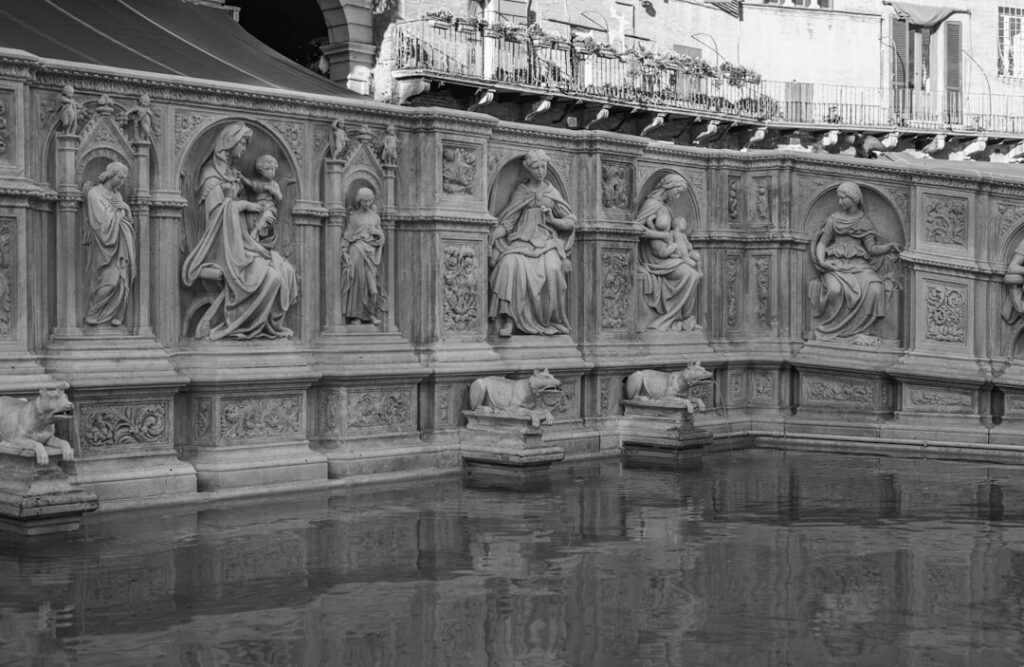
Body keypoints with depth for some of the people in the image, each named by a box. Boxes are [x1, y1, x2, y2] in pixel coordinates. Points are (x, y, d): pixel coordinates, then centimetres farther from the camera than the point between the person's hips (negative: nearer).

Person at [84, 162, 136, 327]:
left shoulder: (117, 195, 15)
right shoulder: (94, 194, -7)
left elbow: (127, 218, 15)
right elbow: (103, 220, -16)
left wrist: (124, 206, -5)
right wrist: (117, 210, -5)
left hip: (121, 244, 7)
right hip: (104, 243, -6)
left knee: (122, 279, -1)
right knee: (110, 280, -13)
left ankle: (116, 315, 5)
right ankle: (93, 313, 1)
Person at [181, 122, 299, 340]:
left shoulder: (232, 173, 21)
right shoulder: (212, 174, -4)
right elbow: (217, 209, -16)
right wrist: (244, 205, -8)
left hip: (241, 240, 9)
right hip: (226, 244, -9)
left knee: (286, 271, -10)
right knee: (270, 277, -25)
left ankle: (271, 325, -12)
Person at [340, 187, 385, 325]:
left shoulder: (375, 216, 15)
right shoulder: (353, 216, 7)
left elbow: (381, 236, 18)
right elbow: (346, 235, 2)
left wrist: (377, 232, -3)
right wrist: (344, 251, -8)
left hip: (371, 251, 3)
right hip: (356, 250, -3)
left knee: (370, 281, -4)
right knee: (356, 280, -9)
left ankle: (370, 315, -2)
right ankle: (354, 315, -8)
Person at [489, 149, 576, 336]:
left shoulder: (552, 193, 17)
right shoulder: (521, 192, 13)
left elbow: (571, 222, 16)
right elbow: (508, 221, 5)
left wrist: (553, 220, -2)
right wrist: (493, 234, -12)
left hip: (547, 242, 1)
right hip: (523, 241, -1)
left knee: (552, 269, -33)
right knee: (511, 265, -34)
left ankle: (550, 320, -20)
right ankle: (507, 320, -36)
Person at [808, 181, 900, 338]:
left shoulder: (865, 223, 11)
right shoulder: (834, 219, 9)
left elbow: (872, 249, 4)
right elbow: (821, 243, 7)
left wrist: (890, 246, -13)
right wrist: (822, 262, -12)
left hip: (858, 265, 1)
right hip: (836, 265, -1)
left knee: (875, 290, -29)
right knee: (836, 290, -36)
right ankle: (831, 322, -18)